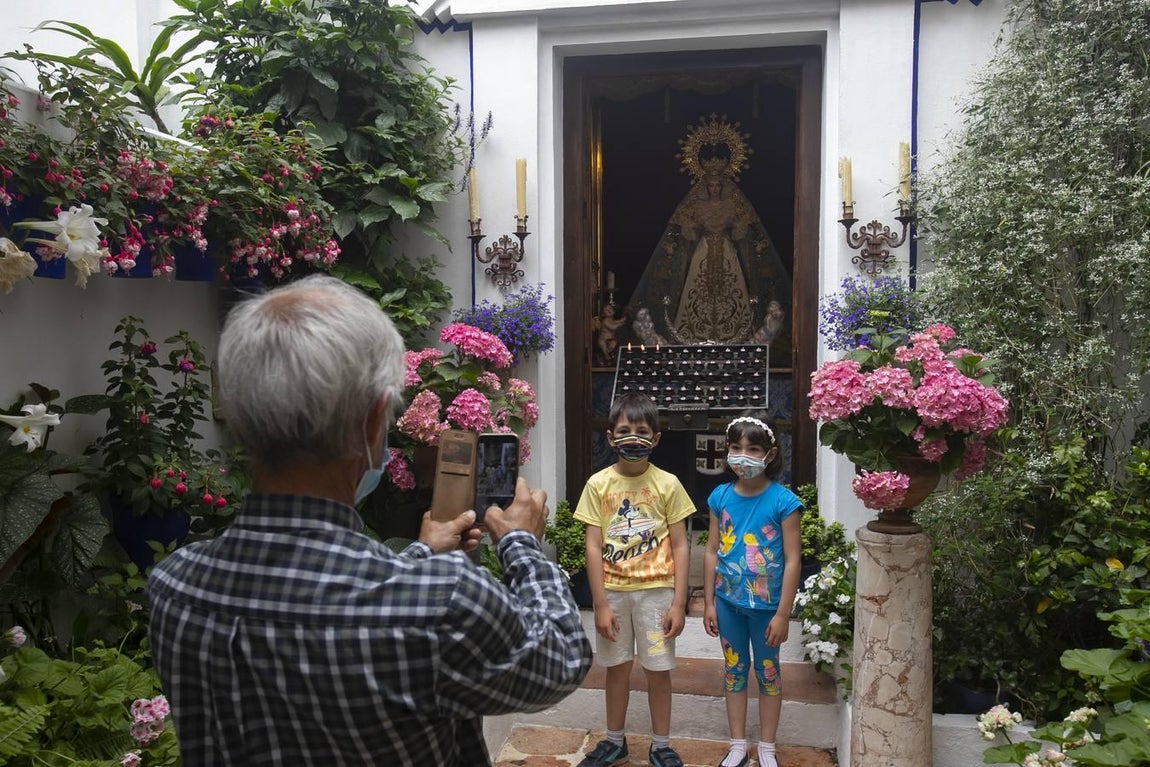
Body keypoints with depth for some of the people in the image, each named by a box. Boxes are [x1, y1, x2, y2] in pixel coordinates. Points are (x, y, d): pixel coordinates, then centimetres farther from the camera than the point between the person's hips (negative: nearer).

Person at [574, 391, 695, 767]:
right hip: (613, 591, 1)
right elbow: (593, 546, -4)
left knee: (658, 670, 8)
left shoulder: (667, 483, -5)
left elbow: (680, 546, -2)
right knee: (616, 667, 14)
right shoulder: (599, 484, -4)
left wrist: (678, 603, -6)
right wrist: (601, 603, -8)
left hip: (656, 590, -1)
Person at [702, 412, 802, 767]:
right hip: (728, 602, 3)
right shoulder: (720, 497, -3)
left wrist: (782, 614, -13)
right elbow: (712, 552, 3)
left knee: (767, 672, 13)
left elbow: (792, 560, -12)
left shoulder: (782, 501, -14)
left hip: (766, 605, -3)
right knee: (734, 670, 15)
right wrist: (709, 603, 3)